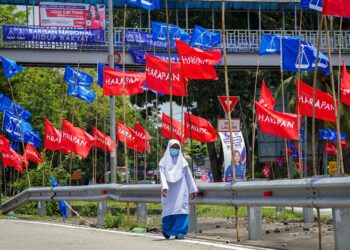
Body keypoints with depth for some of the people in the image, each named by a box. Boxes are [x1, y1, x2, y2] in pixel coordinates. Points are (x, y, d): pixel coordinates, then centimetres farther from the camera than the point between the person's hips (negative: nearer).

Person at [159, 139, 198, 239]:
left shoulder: (182, 161, 10)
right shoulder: (164, 161, 5)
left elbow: (188, 176, 12)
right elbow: (162, 175, -6)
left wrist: (192, 190, 9)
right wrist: (164, 187, -21)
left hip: (181, 190, 1)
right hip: (169, 190, -1)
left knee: (180, 208, -9)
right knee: (168, 210, 0)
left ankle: (179, 232, -8)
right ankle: (166, 229, 24)